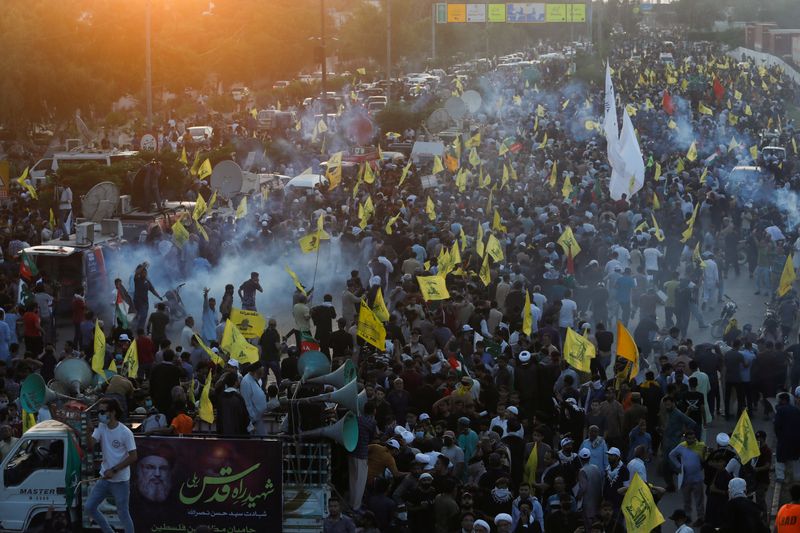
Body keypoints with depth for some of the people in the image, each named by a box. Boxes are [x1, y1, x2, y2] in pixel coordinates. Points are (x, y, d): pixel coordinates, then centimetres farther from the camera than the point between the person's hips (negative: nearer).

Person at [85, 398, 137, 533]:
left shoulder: (125, 432, -16)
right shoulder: (101, 427, 0)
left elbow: (133, 457, -15)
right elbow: (90, 446, -9)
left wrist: (114, 470, -18)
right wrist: (89, 430, -25)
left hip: (121, 481, -6)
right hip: (105, 478, 6)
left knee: (123, 514, 0)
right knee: (89, 507, 7)